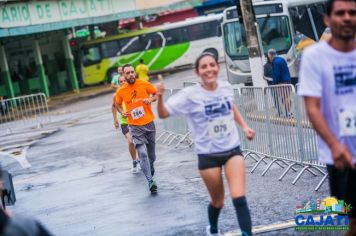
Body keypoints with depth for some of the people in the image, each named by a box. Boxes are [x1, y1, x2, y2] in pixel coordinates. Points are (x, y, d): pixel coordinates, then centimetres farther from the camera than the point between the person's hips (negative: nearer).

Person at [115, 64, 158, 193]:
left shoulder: (144, 84, -6)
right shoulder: (121, 91, -4)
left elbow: (156, 94, 8)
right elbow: (118, 104, 15)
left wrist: (151, 99, -13)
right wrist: (122, 112, -5)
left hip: (149, 123, 2)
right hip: (135, 126, -1)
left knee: (151, 153, 14)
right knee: (143, 153, -14)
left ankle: (150, 172, 40)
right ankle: (150, 181, -12)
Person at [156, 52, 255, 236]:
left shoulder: (226, 87, -4)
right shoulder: (190, 95, -15)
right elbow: (163, 114, -17)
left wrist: (244, 126, 12)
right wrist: (160, 97, -35)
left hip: (232, 150, 2)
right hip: (208, 155, -2)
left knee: (239, 198, -14)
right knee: (217, 201, 14)